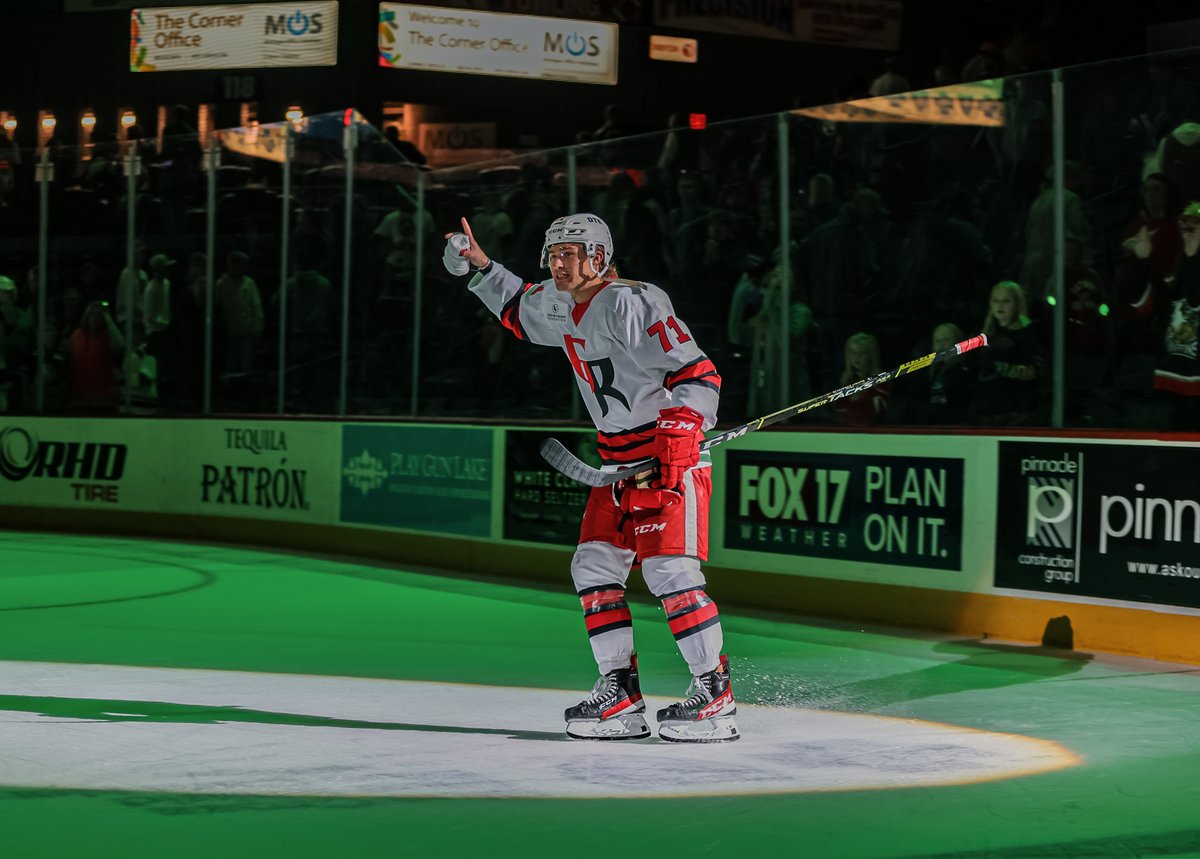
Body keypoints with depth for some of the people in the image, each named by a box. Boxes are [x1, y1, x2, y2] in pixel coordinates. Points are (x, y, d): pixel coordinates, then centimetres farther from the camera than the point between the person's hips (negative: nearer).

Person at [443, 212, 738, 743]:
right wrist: (482, 269, 21)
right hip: (619, 459, 9)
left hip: (669, 456, -9)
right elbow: (520, 311, 34)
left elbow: (697, 373, -23)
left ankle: (715, 693, -9)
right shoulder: (561, 309, 9)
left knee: (668, 569, -16)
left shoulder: (629, 304, -18)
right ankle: (621, 697, 7)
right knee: (594, 566, 4)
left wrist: (678, 434, -32)